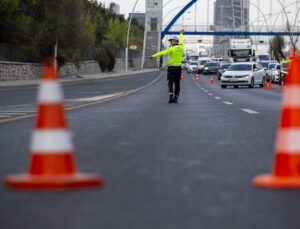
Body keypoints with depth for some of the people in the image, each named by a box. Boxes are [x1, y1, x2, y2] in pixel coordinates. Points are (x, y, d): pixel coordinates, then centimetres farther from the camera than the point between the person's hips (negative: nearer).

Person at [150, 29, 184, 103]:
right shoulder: (181, 47, 6)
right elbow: (181, 41, 27)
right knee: (177, 83, 8)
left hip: (171, 67, -5)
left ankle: (171, 96, -20)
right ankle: (175, 98, 9)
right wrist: (181, 33, 46)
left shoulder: (172, 49, -12)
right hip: (179, 67, 5)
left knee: (170, 83, -3)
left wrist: (153, 56, -14)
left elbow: (162, 53, -16)